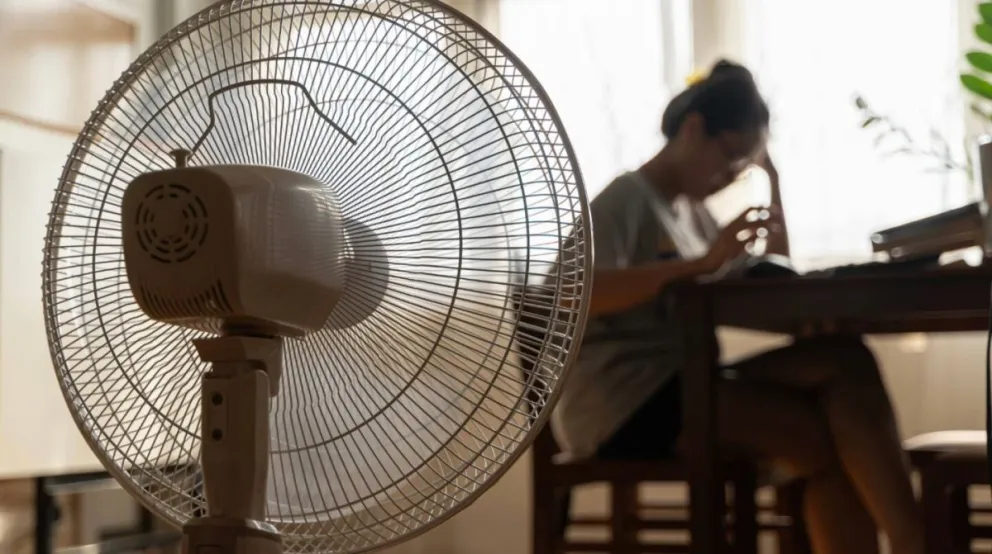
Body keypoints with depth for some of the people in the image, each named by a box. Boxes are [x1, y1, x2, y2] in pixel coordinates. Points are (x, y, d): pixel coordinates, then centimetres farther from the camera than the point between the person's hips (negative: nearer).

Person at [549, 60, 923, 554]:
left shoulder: (693, 211, 20)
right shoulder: (626, 199, -5)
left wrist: (773, 178, 14)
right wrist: (701, 263, -30)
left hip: (679, 385, 8)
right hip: (621, 405, -8)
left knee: (845, 360, -16)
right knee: (828, 437, -22)